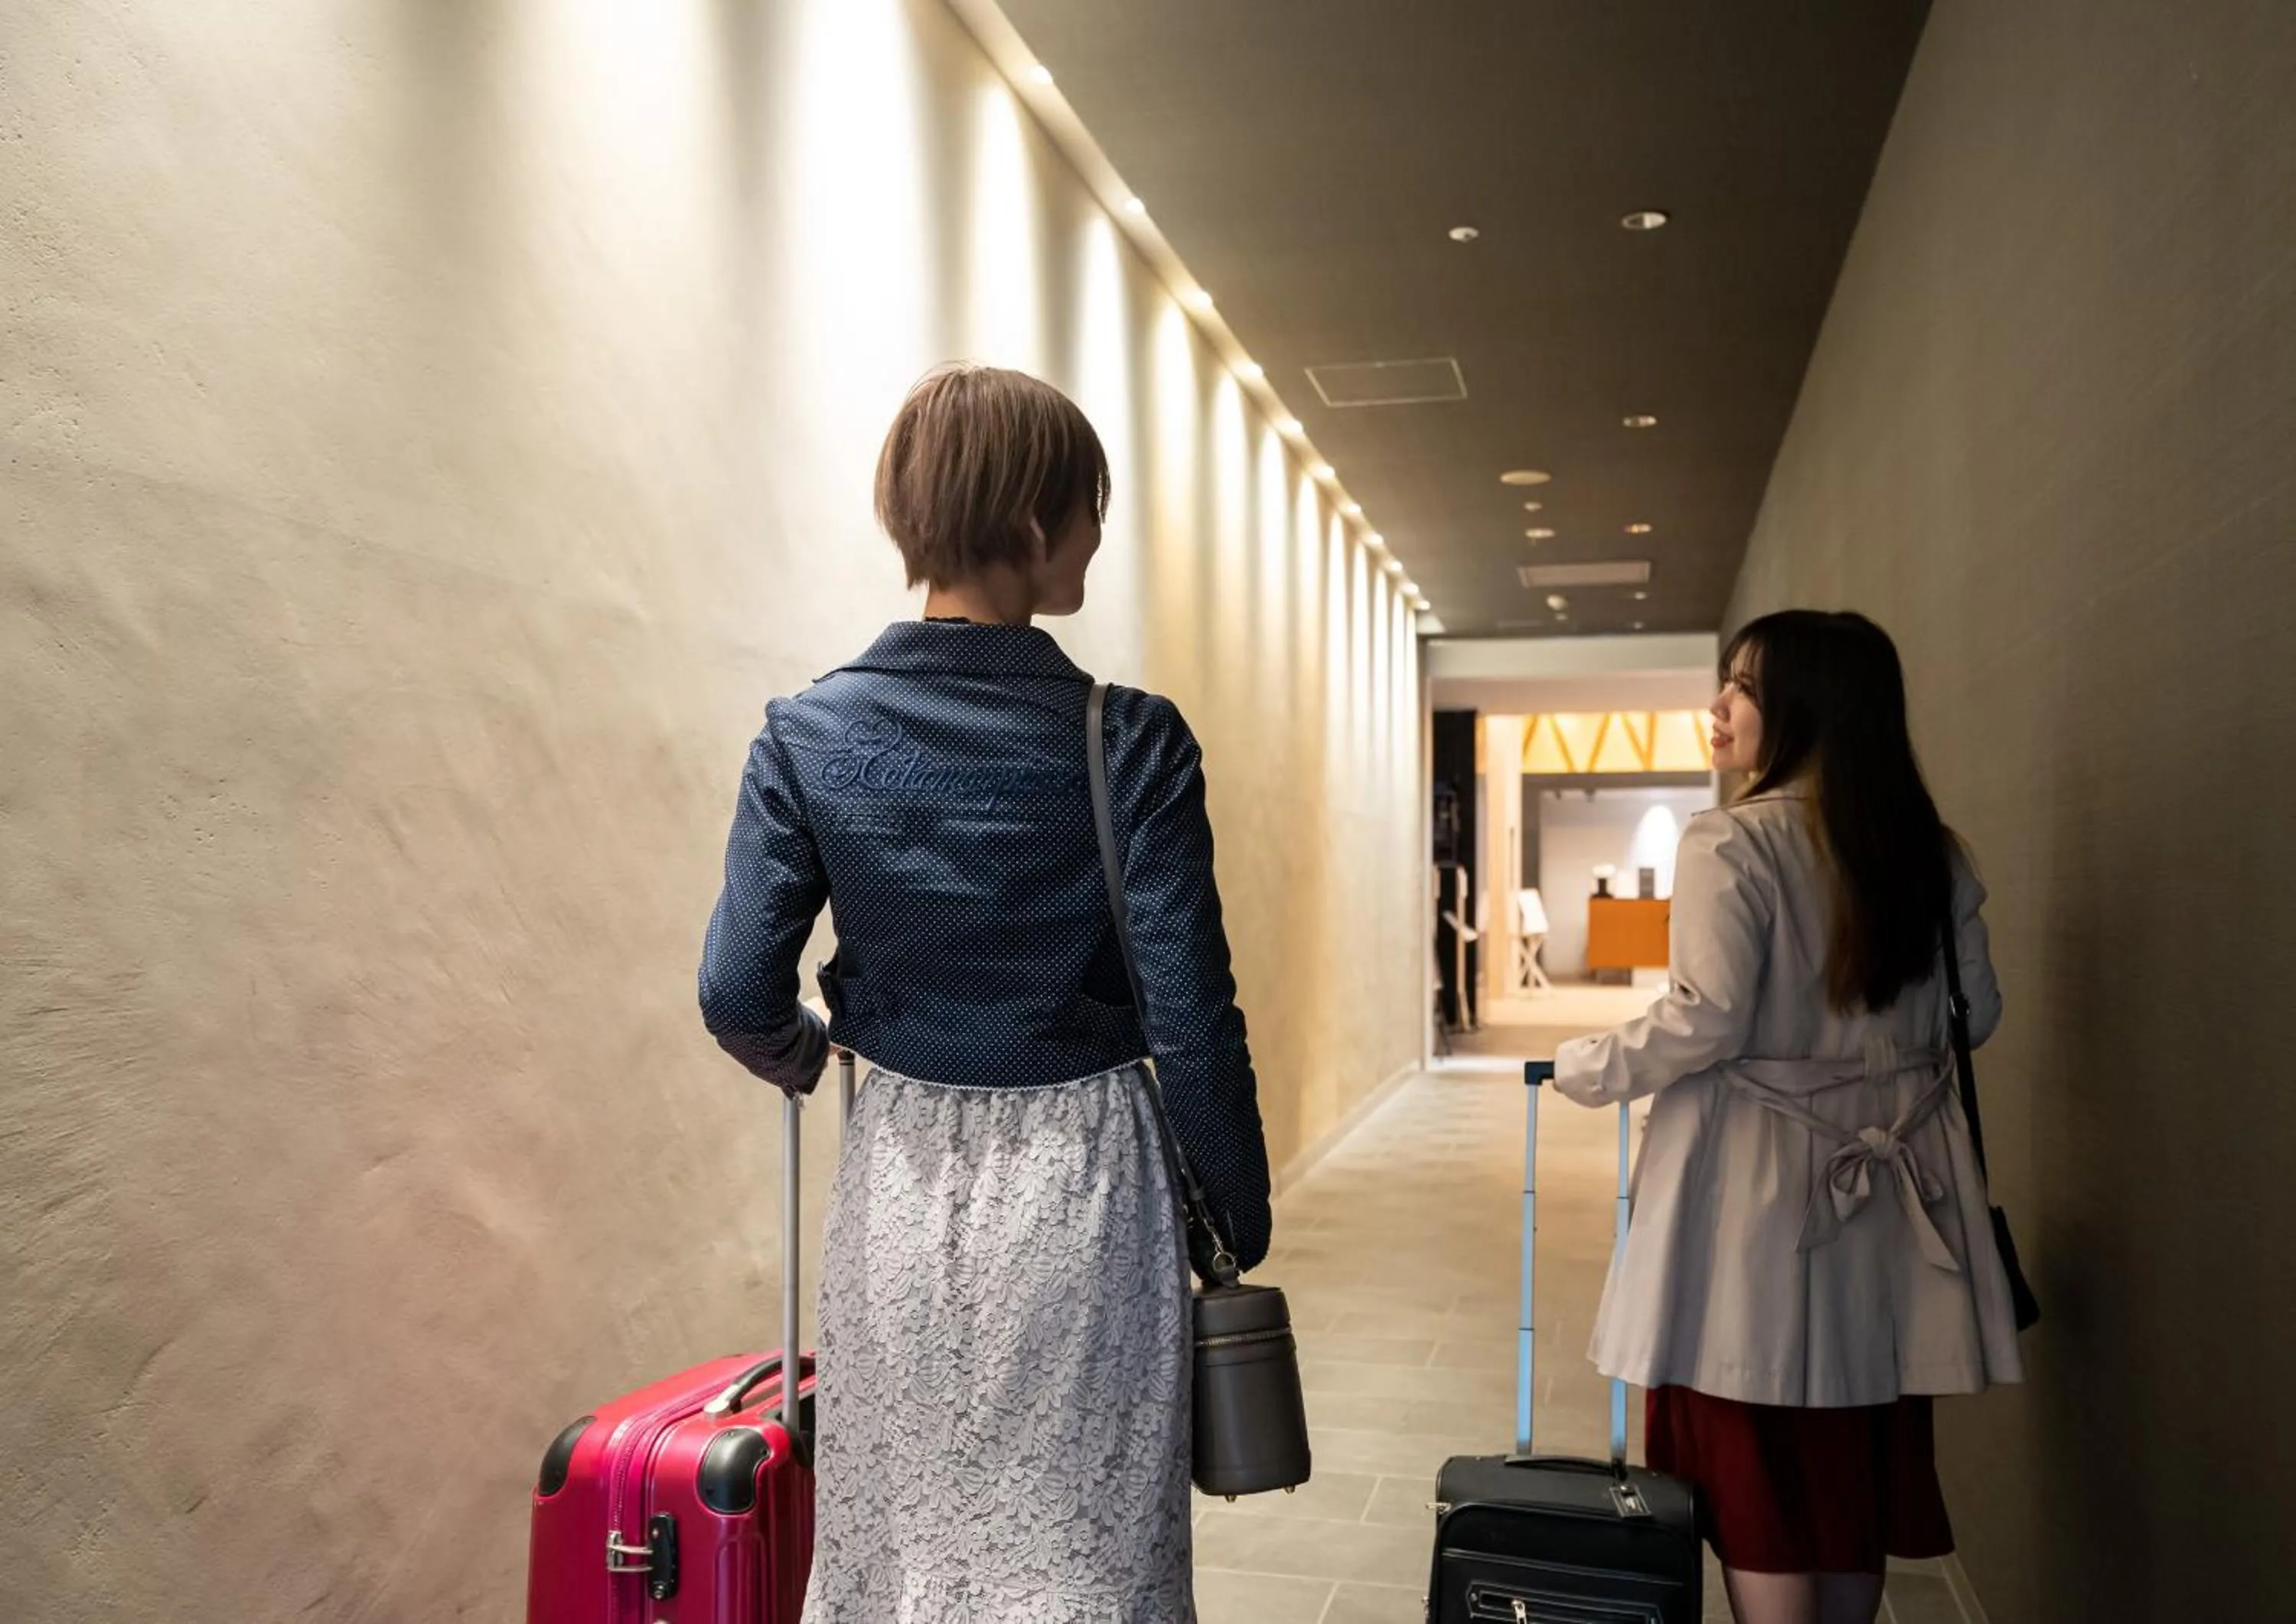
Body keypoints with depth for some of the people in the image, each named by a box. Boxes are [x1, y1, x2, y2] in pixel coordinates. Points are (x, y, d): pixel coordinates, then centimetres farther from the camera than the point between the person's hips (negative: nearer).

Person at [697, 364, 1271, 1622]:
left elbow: (741, 999, -5)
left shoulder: (807, 736, -6)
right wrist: (1239, 1226, 1)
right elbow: (1191, 1022, -12)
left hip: (900, 1185, 3)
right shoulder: (1130, 743, -14)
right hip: (1082, 1188, -3)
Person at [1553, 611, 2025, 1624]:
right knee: (1856, 1459, 16)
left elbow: (1706, 1023, -19)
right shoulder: (1932, 852, 6)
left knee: (1757, 1469, 5)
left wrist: (1585, 1070, -4)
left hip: (1758, 1182, -6)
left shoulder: (1731, 844, -14)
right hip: (1888, 1176, 6)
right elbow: (1974, 1015, 13)